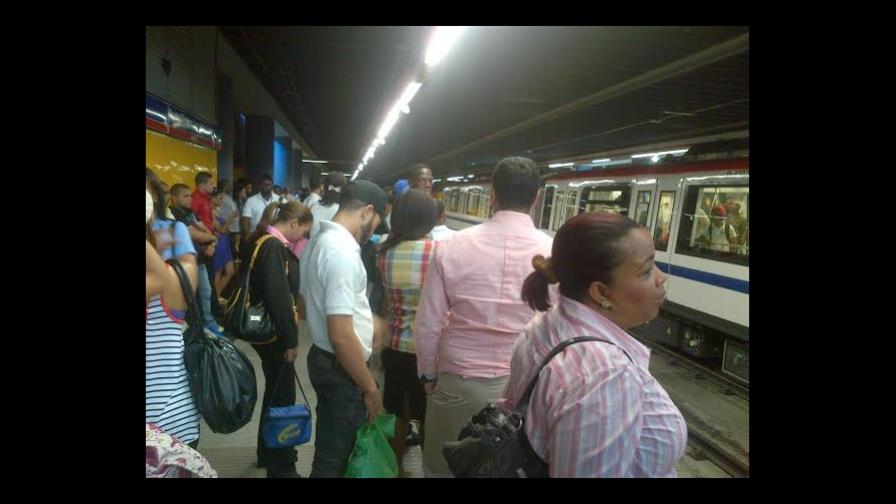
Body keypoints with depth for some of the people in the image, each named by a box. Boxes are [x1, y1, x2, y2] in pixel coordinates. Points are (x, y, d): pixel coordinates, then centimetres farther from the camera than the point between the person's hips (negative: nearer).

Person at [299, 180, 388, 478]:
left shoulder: (317, 241, 6)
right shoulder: (343, 251, -26)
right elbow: (342, 336, -29)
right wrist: (370, 387, -19)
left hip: (321, 358, 10)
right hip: (342, 369, -10)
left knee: (329, 448, 26)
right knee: (336, 457, 9)